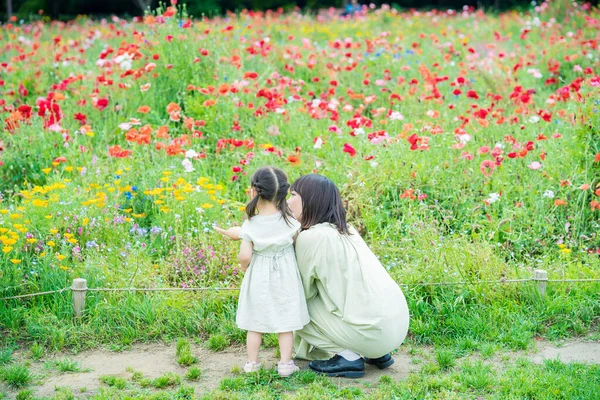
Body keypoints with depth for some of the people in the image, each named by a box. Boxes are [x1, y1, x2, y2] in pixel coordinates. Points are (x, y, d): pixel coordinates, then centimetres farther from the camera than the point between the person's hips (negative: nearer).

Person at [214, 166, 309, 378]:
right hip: (285, 278, 1)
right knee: (286, 322, 9)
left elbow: (245, 256, -16)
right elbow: (296, 243, 2)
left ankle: (252, 363, 19)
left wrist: (244, 266, 6)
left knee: (255, 322, 13)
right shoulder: (290, 220, -10)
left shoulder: (250, 225, -15)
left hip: (259, 279, -1)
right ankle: (285, 364, 10)